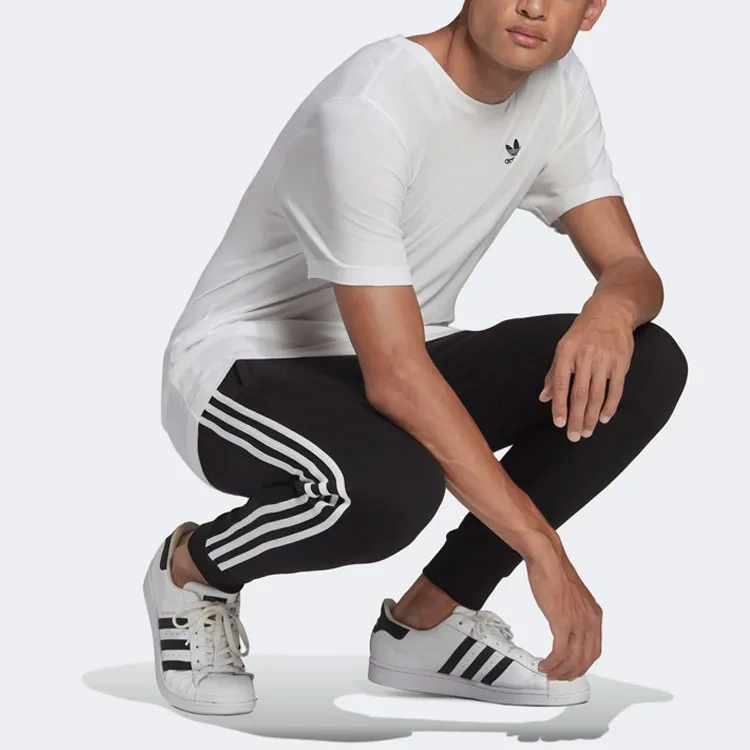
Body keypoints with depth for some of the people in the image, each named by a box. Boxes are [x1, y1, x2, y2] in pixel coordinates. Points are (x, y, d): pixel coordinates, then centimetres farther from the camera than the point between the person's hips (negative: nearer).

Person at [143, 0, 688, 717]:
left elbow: (631, 268, 1)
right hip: (242, 370, -7)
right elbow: (395, 378, -32)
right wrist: (542, 549, -33)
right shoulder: (367, 111, -27)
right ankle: (193, 569, -4)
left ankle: (427, 622, -2)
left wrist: (613, 308, -26)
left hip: (401, 366, 8)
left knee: (648, 366, -12)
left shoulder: (557, 86, -3)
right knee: (391, 485, -40)